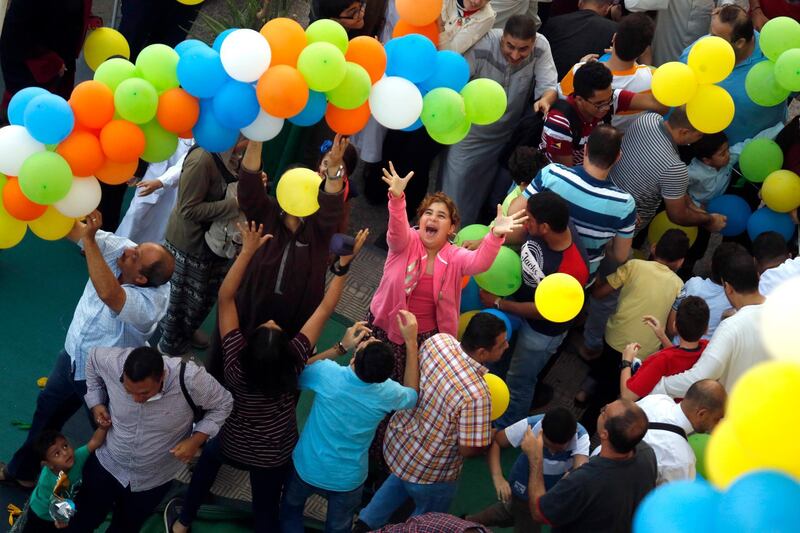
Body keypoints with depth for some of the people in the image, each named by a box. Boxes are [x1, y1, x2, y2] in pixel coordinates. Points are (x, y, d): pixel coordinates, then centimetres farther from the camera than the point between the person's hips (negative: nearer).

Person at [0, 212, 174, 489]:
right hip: (73, 356, 7)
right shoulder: (117, 248, -23)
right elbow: (72, 228, -25)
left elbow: (108, 294, -59)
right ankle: (22, 469, 56)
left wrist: (89, 240, -58)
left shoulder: (150, 303, -41)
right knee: (46, 412, 29)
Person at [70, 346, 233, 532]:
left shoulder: (190, 379, -35)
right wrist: (96, 403, -9)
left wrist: (196, 440, -26)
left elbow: (223, 404, -15)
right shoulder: (111, 362, -29)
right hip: (107, 464, 1)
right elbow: (94, 356, -3)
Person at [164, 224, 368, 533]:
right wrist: (344, 264, -23)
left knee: (209, 454, 32)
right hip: (277, 456, 0)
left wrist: (248, 251, -32)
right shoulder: (295, 361, -32)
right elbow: (325, 309, -25)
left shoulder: (236, 361, -33)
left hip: (234, 448, 0)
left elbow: (225, 297, -30)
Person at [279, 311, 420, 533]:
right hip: (348, 480, 0)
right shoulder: (387, 393, -28)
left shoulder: (326, 373, -33)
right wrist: (411, 341, -8)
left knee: (291, 508, 32)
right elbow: (413, 394, -2)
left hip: (307, 468, 0)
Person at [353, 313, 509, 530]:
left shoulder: (439, 340, -19)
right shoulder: (476, 396, -38)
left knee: (400, 481, 40)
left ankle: (366, 523, 47)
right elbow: (469, 450, -27)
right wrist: (492, 438, -7)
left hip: (397, 439, 6)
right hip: (430, 473, -6)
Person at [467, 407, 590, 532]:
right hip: (525, 488, -2)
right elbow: (494, 441, -24)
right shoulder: (529, 425, -32)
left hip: (555, 492, 2)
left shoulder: (581, 436, -33)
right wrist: (498, 477, -39)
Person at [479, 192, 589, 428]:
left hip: (542, 331, -6)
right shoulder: (552, 227, -26)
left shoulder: (572, 270, -43)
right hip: (520, 298, 6)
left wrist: (498, 303, -20)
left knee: (518, 382, 18)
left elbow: (543, 310, -27)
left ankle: (505, 429, 46)